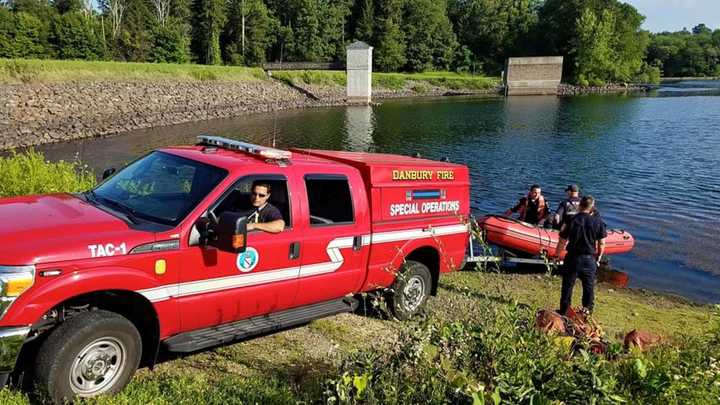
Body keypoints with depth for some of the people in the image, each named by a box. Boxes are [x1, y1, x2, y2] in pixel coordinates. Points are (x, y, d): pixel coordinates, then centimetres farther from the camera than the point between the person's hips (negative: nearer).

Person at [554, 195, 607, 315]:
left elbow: (562, 241, -6)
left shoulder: (572, 221, -8)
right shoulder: (598, 222, -6)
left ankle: (564, 311, 19)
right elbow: (601, 243, -2)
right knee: (589, 286, 17)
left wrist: (557, 254, 8)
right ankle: (587, 309, 26)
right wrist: (598, 258, 12)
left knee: (568, 285, 11)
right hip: (590, 259, 1)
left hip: (572, 257, -1)